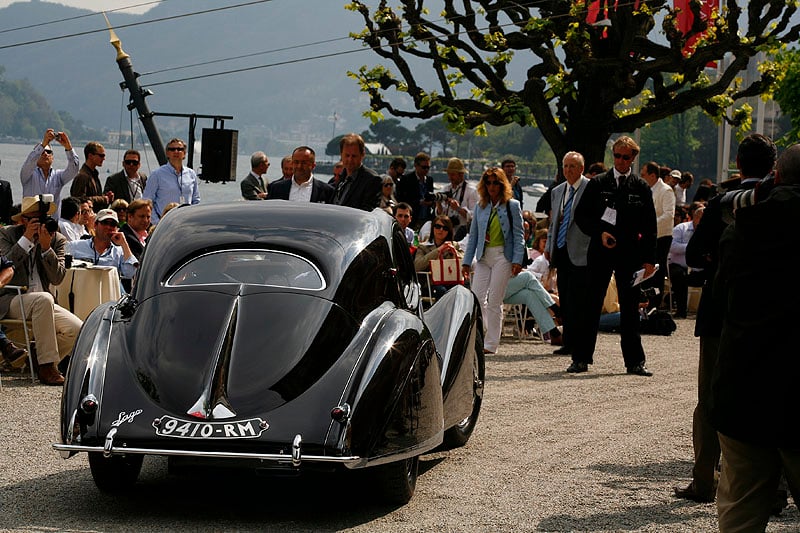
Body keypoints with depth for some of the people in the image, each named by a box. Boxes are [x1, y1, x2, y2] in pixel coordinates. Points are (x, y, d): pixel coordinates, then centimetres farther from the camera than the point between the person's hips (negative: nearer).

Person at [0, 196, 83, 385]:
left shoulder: (57, 240, 5)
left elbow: (57, 278, -7)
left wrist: (46, 247, -18)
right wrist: (26, 239, -18)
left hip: (43, 303, 4)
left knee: (77, 329, -17)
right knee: (43, 299, -37)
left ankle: (35, 358, 5)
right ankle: (47, 366, -32)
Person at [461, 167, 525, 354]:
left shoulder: (512, 206, 0)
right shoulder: (480, 207, 11)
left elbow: (518, 236, -2)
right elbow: (473, 235, 14)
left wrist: (517, 260, -11)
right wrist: (467, 261, 9)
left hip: (503, 256, -4)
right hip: (483, 256, 4)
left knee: (494, 300, -3)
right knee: (477, 297, -5)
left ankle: (491, 343, 3)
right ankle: (478, 338, 6)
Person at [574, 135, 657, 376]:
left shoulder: (641, 188, 6)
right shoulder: (597, 184, 4)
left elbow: (650, 227, 6)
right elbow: (581, 216, 4)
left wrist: (648, 259, -1)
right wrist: (599, 233, -12)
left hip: (630, 254, 0)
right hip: (600, 252, 0)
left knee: (630, 308, 4)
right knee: (591, 306, 2)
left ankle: (634, 361, 9)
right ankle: (582, 357, 9)